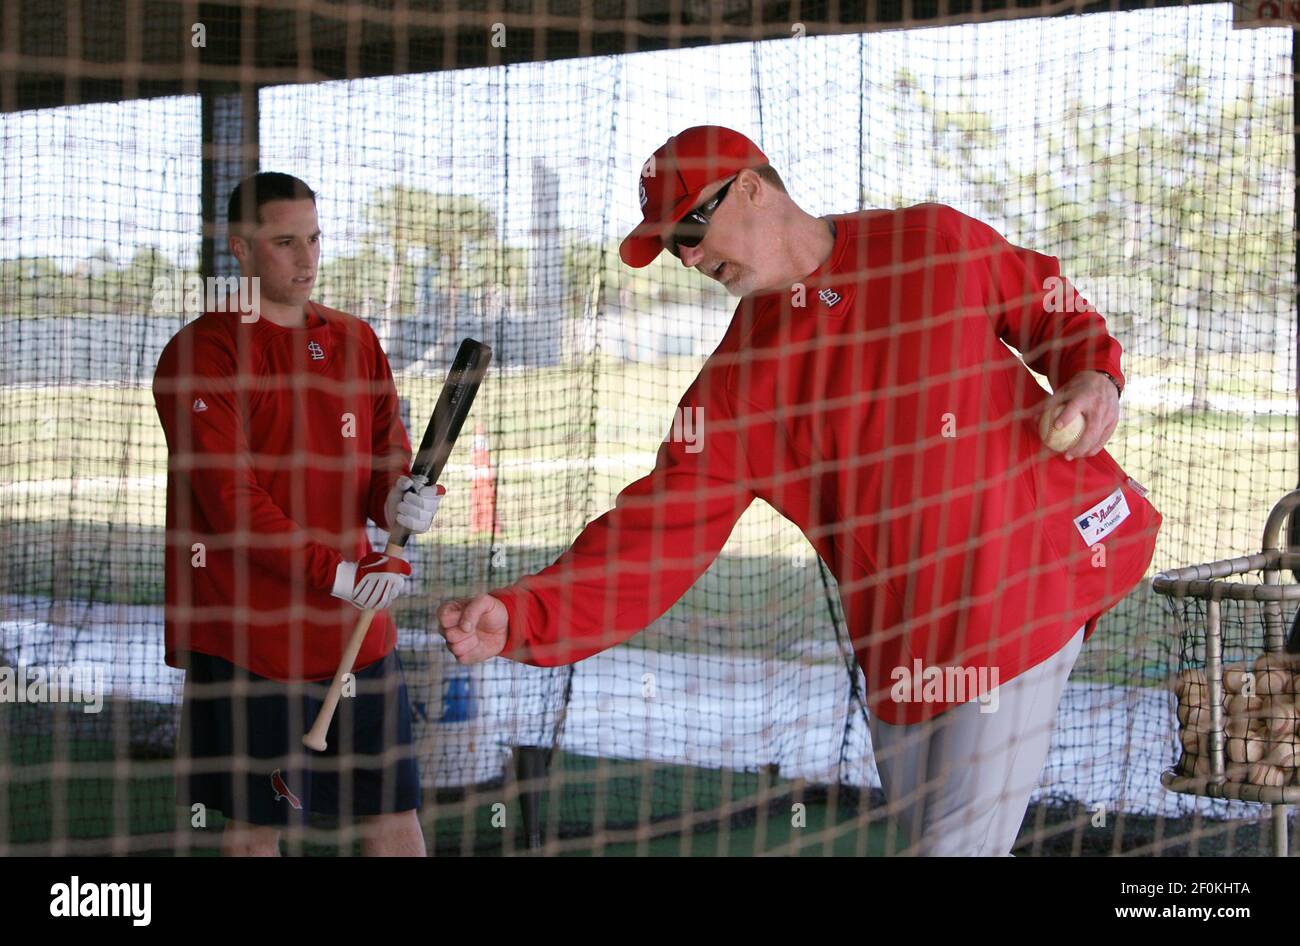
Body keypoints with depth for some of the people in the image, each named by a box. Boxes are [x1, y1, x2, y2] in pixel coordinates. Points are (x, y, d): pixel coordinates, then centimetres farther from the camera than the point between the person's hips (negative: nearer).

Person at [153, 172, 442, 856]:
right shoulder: (203, 353, -8)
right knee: (255, 823, 2)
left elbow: (389, 452, 17)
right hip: (247, 632, -5)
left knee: (395, 807, 7)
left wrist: (399, 497, -8)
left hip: (356, 625, 5)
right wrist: (339, 572, -21)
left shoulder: (355, 341, 12)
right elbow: (230, 500, -15)